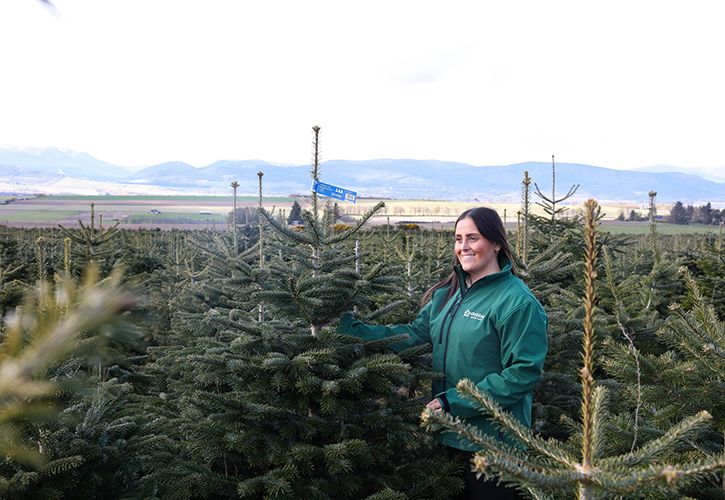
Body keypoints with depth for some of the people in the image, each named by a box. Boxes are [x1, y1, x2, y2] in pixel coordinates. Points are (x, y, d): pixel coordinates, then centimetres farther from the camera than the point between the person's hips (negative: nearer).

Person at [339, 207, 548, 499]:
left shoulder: (517, 302, -18)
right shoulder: (447, 294, 5)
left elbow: (524, 372, -22)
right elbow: (414, 333, 1)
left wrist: (455, 403, -23)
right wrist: (351, 328, -10)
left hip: (492, 443, -6)